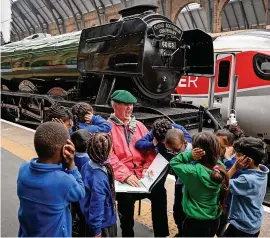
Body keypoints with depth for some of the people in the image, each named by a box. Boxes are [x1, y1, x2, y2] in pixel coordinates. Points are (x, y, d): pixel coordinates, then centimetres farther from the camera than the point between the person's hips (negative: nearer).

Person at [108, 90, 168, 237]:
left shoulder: (139, 126, 17)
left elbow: (150, 149, 13)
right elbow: (109, 157, -11)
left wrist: (148, 168, -5)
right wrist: (125, 175, -20)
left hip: (141, 175, 4)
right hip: (121, 178, -4)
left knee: (159, 192, -20)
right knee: (127, 197, -30)